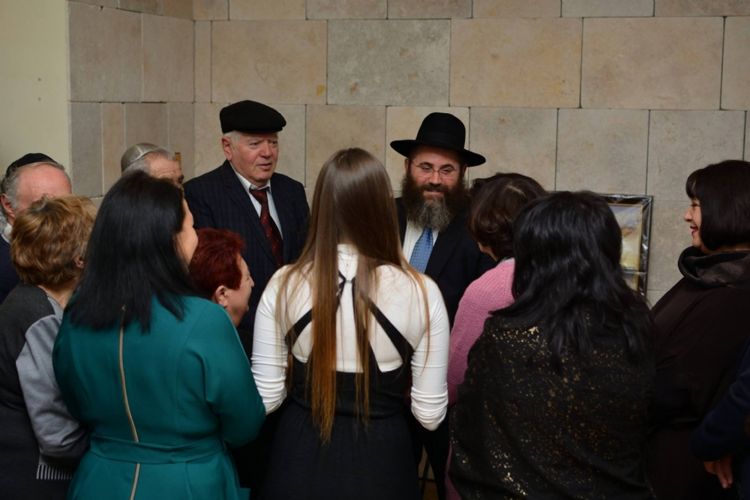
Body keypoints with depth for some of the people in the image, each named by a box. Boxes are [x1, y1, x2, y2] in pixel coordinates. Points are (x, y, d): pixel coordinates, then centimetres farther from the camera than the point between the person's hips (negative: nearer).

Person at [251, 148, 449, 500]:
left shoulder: (284, 285, -12)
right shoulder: (420, 291, -15)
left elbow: (265, 399, -5)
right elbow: (430, 414, -9)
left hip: (300, 461, 1)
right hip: (381, 462, -1)